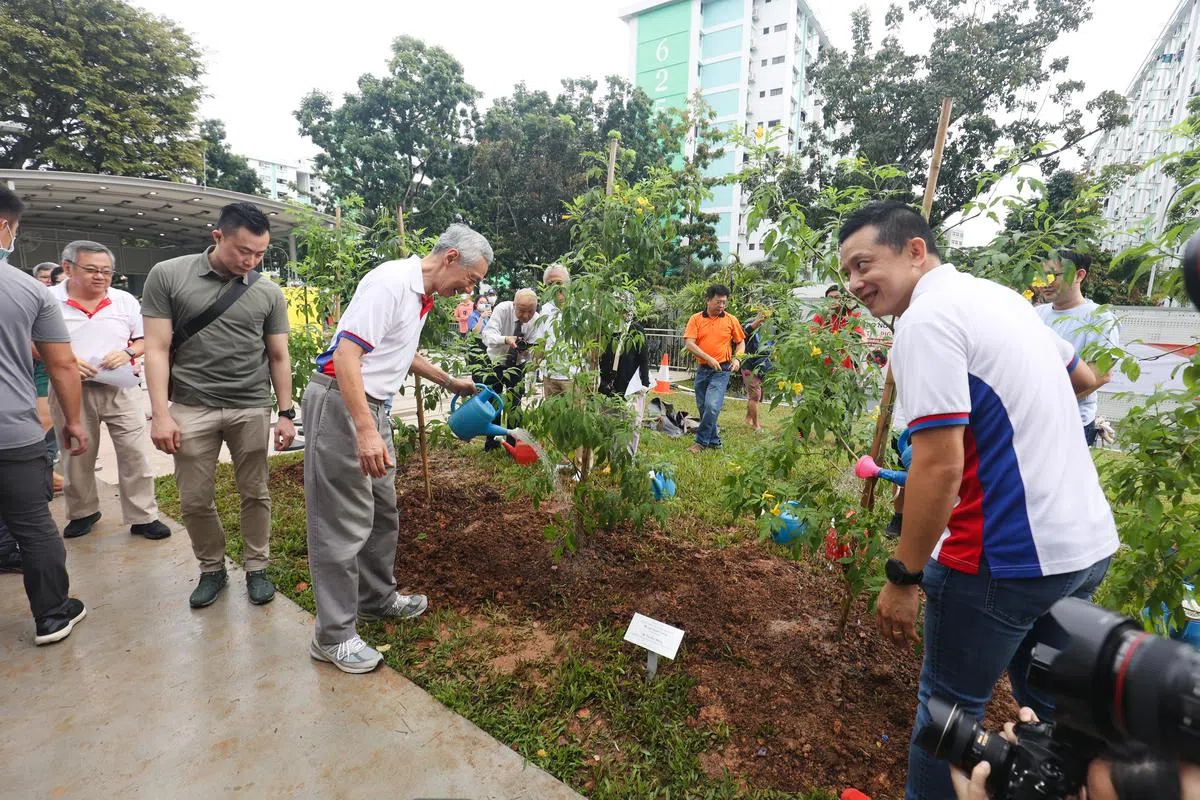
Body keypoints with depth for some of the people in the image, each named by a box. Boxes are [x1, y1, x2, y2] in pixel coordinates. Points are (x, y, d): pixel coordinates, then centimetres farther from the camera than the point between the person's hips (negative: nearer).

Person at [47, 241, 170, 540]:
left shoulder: (126, 301, 3)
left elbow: (145, 339, 9)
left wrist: (128, 352, -11)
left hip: (121, 389, 1)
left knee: (134, 454, 0)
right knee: (77, 456, 14)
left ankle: (143, 517, 10)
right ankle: (82, 512, 34)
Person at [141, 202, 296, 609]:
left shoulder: (269, 293, 2)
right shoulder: (167, 275, -1)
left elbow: (278, 357, 6)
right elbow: (157, 349, -3)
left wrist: (286, 413, 3)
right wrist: (160, 413, -8)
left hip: (252, 408, 1)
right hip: (191, 408, 0)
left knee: (255, 494, 8)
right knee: (194, 500, 8)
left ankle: (256, 568, 24)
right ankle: (211, 569, 29)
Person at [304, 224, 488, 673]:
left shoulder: (422, 296, 12)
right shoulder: (390, 281, -18)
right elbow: (346, 354, -26)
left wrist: (450, 383, 33)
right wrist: (366, 431, -32)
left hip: (372, 405, 10)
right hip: (340, 403, -10)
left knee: (383, 512, 17)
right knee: (343, 522, -2)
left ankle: (377, 598, 35)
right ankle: (333, 636, 13)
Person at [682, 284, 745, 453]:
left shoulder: (731, 320, 1)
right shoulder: (696, 319, 0)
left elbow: (741, 342, 12)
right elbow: (689, 343, -9)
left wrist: (737, 358, -6)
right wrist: (709, 358, -18)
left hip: (722, 370, -3)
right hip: (702, 369, 3)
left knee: (711, 406, -16)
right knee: (702, 407, 10)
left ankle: (701, 442, -3)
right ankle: (714, 441, 26)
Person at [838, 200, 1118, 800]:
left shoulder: (926, 320, -18)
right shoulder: (1000, 295, 9)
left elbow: (940, 466, -24)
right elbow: (1082, 376, 25)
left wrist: (903, 578, -17)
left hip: (1010, 555, -9)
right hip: (1087, 539, 9)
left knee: (950, 704, 12)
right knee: (1048, 703, 27)